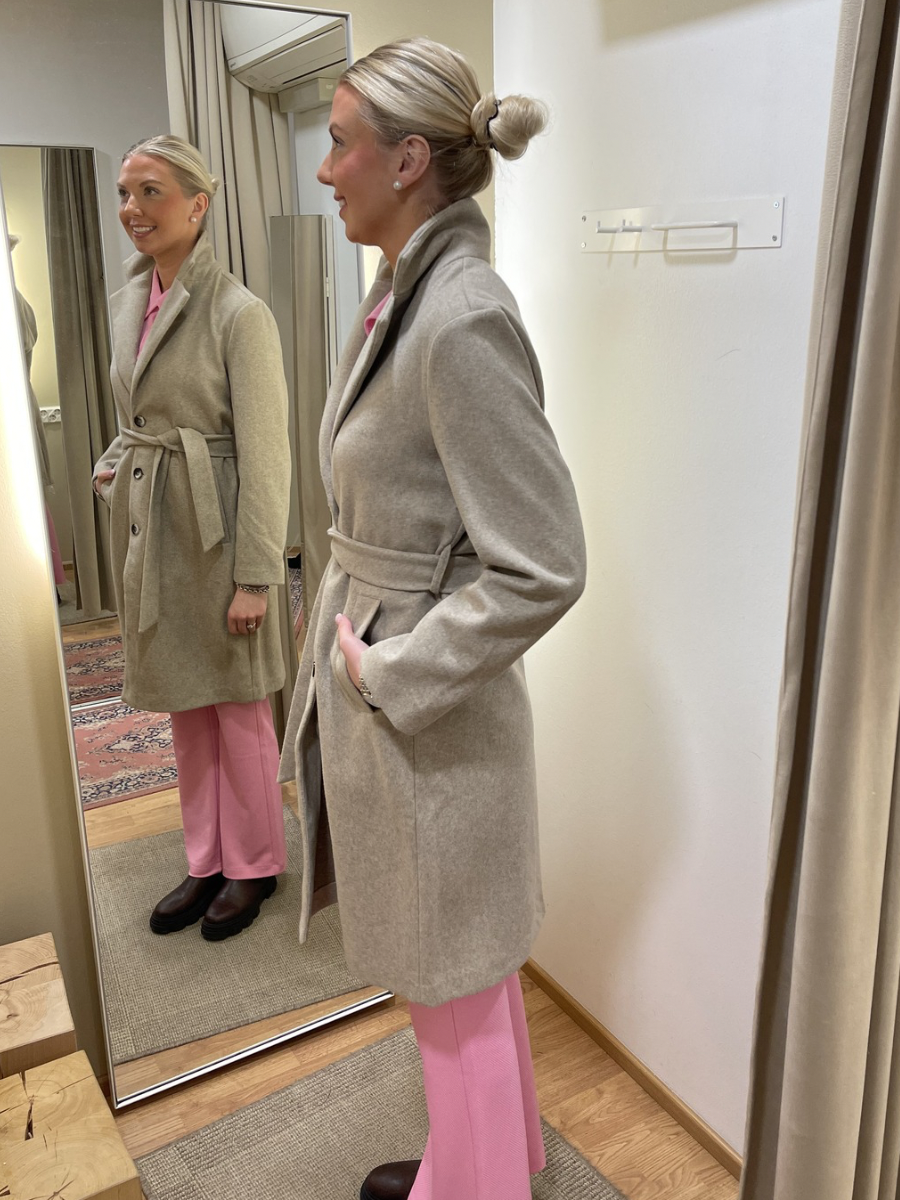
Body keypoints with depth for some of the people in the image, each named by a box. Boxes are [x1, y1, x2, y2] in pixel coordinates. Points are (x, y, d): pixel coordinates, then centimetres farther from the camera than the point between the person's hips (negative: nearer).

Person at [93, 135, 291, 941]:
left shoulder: (239, 313, -14)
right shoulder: (128, 300, 9)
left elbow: (265, 454, -16)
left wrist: (255, 575, -17)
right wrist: (115, 465, 6)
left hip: (214, 530, -7)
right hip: (149, 527, 7)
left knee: (237, 707, 6)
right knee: (185, 706, 16)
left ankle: (254, 866, 26)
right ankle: (207, 861, 32)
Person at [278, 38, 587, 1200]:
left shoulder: (464, 322, -23)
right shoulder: (399, 296, 5)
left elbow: (541, 569, -25)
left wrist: (391, 672, -17)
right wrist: (339, 624, 9)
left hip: (429, 721, -9)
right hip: (366, 681, 9)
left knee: (459, 989, 15)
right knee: (454, 979, 28)